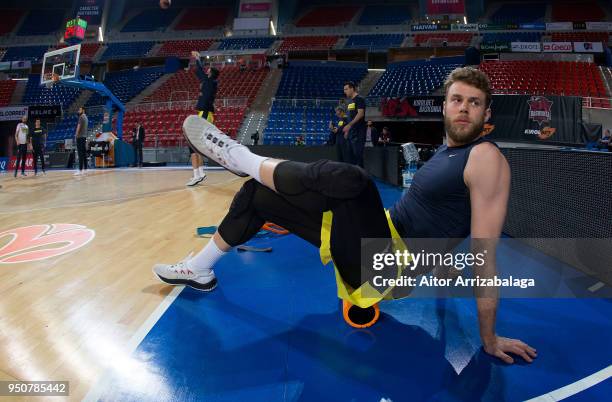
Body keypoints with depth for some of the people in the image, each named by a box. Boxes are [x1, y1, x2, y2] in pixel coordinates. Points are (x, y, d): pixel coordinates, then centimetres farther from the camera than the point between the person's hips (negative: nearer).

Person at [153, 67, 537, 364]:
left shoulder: (486, 158, -16)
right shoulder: (449, 150, 11)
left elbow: (486, 255, -19)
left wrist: (489, 339, -17)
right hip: (384, 237, 9)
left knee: (349, 180, -40)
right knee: (258, 193, 10)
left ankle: (239, 158, -14)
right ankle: (201, 270, 25)